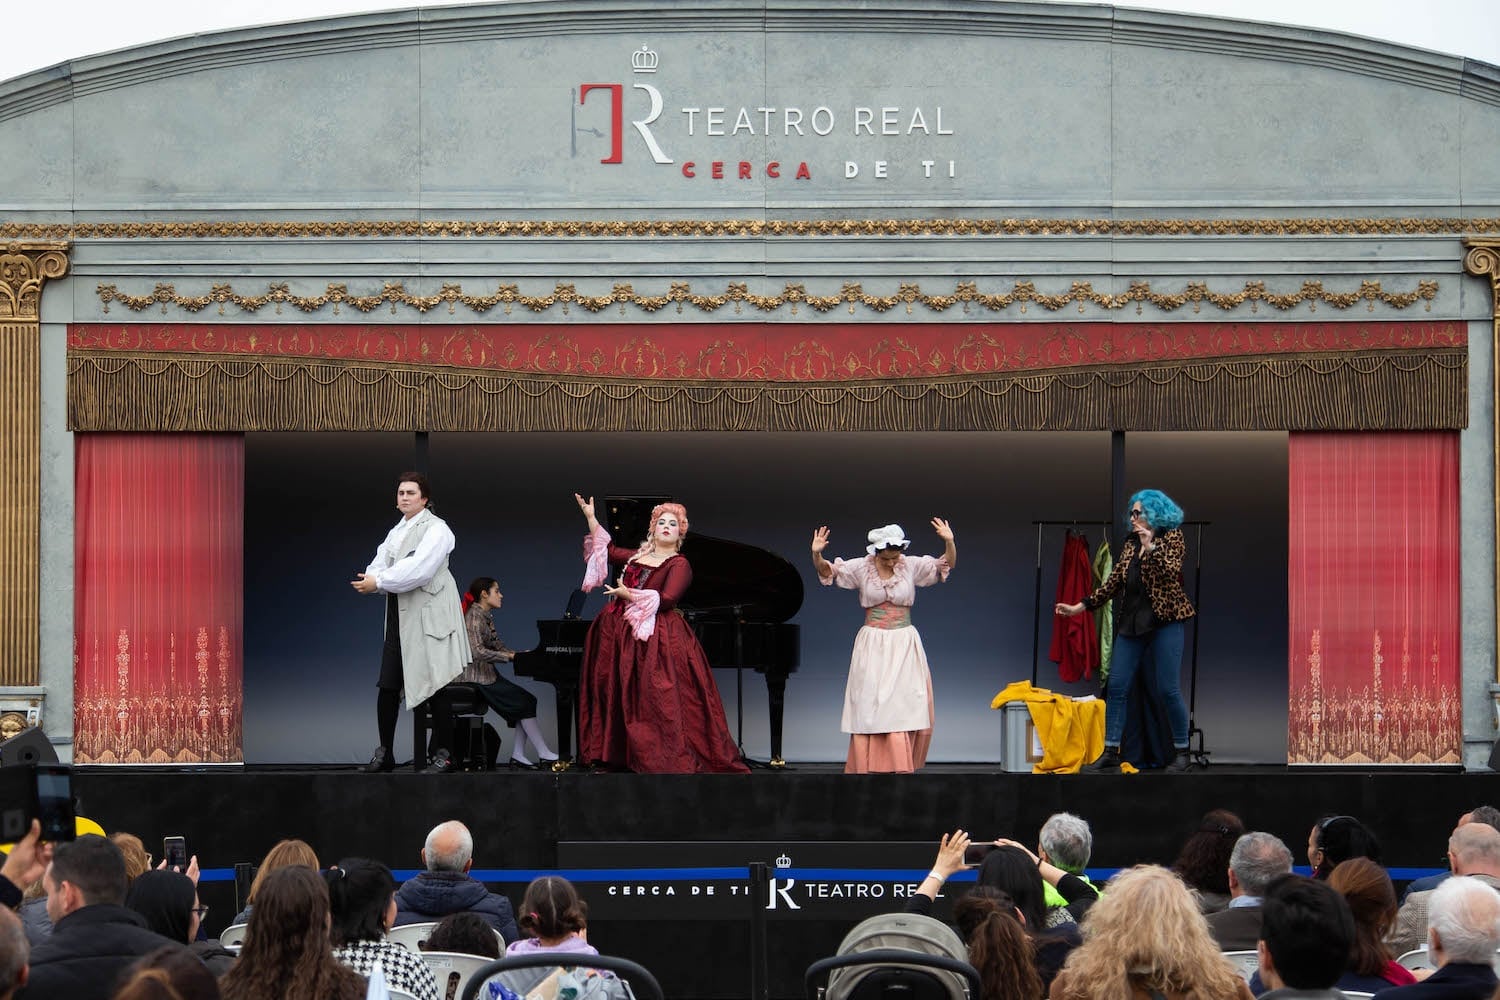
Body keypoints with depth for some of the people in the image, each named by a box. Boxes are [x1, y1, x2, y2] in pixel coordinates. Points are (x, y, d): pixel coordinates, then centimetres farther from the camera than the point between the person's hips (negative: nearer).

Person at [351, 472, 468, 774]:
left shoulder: (436, 529, -6)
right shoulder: (397, 531, 18)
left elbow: (419, 568, -18)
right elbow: (380, 565, 8)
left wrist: (379, 582, -18)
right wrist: (371, 579, -16)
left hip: (428, 615, -7)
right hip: (399, 614, 7)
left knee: (434, 685, -4)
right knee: (388, 686, 4)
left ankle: (442, 754, 2)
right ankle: (384, 753, 11)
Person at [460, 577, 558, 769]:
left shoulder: (486, 616, 16)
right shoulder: (475, 616, -15)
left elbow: (496, 644, 16)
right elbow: (478, 652, -25)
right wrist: (510, 656, -23)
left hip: (487, 674, 10)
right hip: (476, 677, -10)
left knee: (527, 701, 0)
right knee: (524, 703, -14)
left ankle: (518, 756, -4)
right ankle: (544, 755, -12)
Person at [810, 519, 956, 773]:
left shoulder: (912, 566, -1)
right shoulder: (861, 568, -2)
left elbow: (947, 565, -4)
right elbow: (827, 571, -1)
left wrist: (949, 543, -22)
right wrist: (816, 554, -21)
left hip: (904, 646, 1)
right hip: (872, 645, -1)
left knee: (906, 708, -4)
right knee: (870, 707, -4)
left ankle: (900, 768, 3)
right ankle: (866, 768, -3)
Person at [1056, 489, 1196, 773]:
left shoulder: (1172, 537, 0)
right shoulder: (1130, 545, 15)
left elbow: (1171, 571, -15)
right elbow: (1114, 581, 16)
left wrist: (1150, 546, -22)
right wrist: (1079, 607, 13)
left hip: (1165, 621, -6)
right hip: (1131, 622, 6)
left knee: (1168, 689, -5)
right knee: (1117, 686, -1)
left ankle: (1182, 753, 8)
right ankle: (1110, 754, 1)